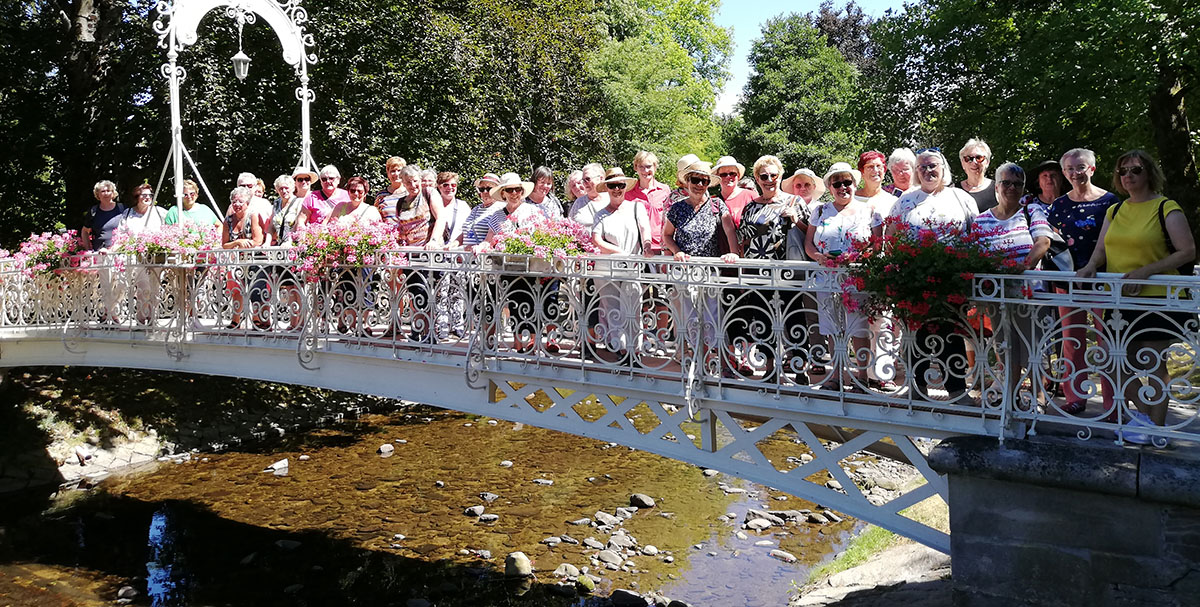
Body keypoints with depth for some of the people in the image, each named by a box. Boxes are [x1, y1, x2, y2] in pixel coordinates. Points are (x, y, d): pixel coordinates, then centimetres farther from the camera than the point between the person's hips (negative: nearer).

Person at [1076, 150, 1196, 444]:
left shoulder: (1166, 208, -3)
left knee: (1154, 366, 1)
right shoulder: (1114, 211, 14)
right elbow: (1101, 250, 13)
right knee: (1119, 362, 6)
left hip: (1157, 299, -5)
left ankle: (1156, 425, 12)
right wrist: (1091, 266, -10)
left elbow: (1188, 251, -9)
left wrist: (1145, 271, -18)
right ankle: (1142, 412, 24)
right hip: (1119, 300, 5)